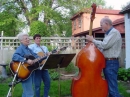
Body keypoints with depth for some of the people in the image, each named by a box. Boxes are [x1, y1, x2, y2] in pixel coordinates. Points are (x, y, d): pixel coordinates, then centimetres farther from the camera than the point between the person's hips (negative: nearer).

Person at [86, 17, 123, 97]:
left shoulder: (114, 32, -12)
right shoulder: (109, 33, 19)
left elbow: (104, 45, -22)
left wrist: (93, 40, -9)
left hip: (111, 63, -10)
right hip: (108, 62, 10)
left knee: (113, 88, -10)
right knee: (110, 86, 15)